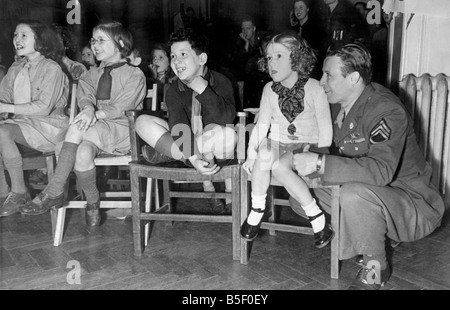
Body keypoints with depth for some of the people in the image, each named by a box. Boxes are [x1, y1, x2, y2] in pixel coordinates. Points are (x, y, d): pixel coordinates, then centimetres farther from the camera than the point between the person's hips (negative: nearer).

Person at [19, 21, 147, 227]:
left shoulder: (134, 75, 6)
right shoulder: (91, 74, 23)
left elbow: (122, 106, -9)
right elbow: (84, 95, 2)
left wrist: (97, 114, -24)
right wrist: (88, 109, -23)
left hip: (122, 130, -4)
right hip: (93, 132, 4)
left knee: (77, 129, -33)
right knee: (83, 152, -34)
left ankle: (53, 192, -23)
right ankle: (92, 202, -16)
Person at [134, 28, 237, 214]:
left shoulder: (221, 82, -11)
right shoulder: (174, 90, -5)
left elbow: (227, 118, -27)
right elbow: (179, 127, -19)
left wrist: (203, 90, -32)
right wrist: (193, 159, -34)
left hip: (217, 147, -4)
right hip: (186, 143, 4)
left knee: (227, 134, -37)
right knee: (143, 123, -17)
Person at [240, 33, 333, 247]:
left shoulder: (314, 88, -4)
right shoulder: (270, 89, 6)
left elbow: (325, 127, -4)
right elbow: (262, 124, 5)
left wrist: (318, 156, -16)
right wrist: (252, 152, -8)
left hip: (308, 145, -3)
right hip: (278, 143, 3)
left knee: (279, 166, -34)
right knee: (265, 154, -33)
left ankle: (318, 219, -20)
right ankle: (256, 211, -16)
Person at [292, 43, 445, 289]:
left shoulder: (386, 110, -25)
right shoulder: (340, 106, 1)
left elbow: (381, 171, -38)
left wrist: (320, 163, -42)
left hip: (413, 200, -8)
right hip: (372, 194, 8)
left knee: (354, 194, -37)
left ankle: (376, 267, -9)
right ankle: (382, 233, 9)